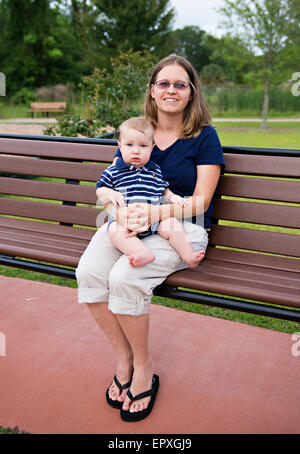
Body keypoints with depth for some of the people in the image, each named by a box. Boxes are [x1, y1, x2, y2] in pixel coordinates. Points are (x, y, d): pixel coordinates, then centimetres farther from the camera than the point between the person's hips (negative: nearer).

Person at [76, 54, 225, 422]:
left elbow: (200, 202, -6)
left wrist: (156, 212, -23)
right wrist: (121, 211, -16)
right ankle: (123, 355, -2)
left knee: (125, 277, -30)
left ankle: (143, 365, -4)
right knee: (88, 271, -24)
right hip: (130, 222, 4)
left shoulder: (204, 136, 0)